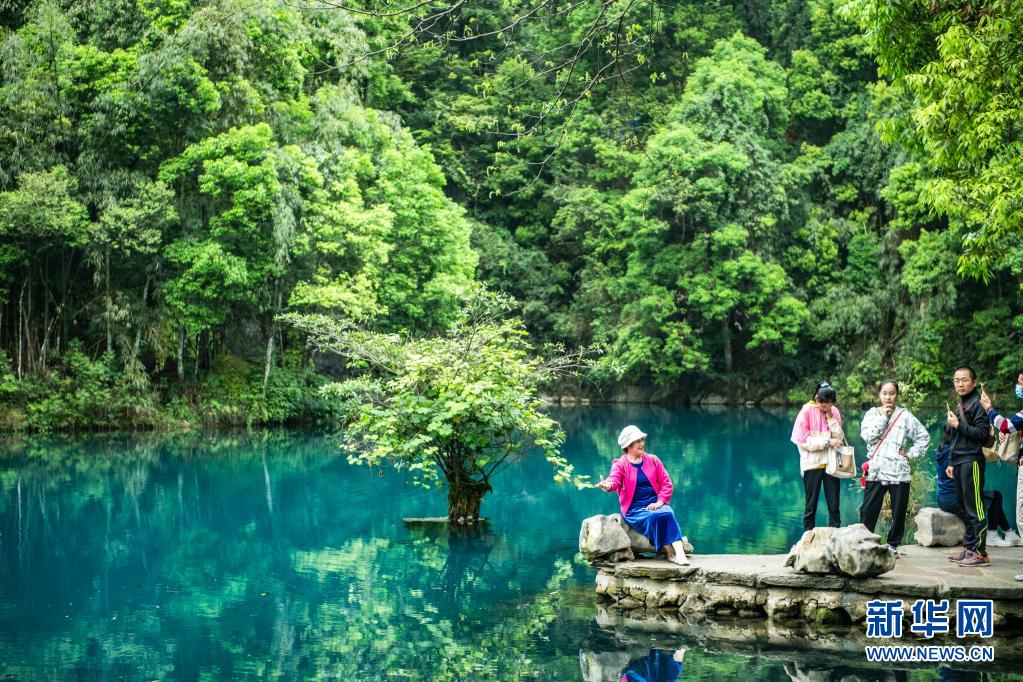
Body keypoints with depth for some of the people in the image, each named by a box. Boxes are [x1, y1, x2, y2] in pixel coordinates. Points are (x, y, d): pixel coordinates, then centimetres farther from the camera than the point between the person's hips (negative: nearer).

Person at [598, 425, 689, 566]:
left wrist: (660, 502, -8)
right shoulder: (620, 464, 1)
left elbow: (666, 482, 8)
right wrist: (607, 486, -44)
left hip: (655, 504, 3)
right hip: (634, 509, -2)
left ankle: (679, 552, -41)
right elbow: (614, 480, -19)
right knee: (654, 517, -33)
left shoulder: (652, 460, 11)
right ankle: (670, 553, -26)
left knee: (668, 514, -31)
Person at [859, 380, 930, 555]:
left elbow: (924, 436, 13)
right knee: (868, 511, -4)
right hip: (875, 470, 0)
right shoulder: (872, 414, 10)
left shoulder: (905, 415, 8)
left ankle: (893, 545, 17)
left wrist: (911, 454, 4)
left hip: (899, 472, 0)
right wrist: (883, 417, -6)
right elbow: (867, 435, -6)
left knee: (899, 512, 3)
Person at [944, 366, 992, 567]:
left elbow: (982, 433, -16)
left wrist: (958, 425, -15)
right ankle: (969, 548, 17)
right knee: (963, 508, 11)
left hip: (972, 461, -9)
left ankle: (980, 552, -9)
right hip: (959, 463, 9)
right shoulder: (959, 406, 21)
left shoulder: (977, 404, -7)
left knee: (974, 508, -9)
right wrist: (952, 463, 22)